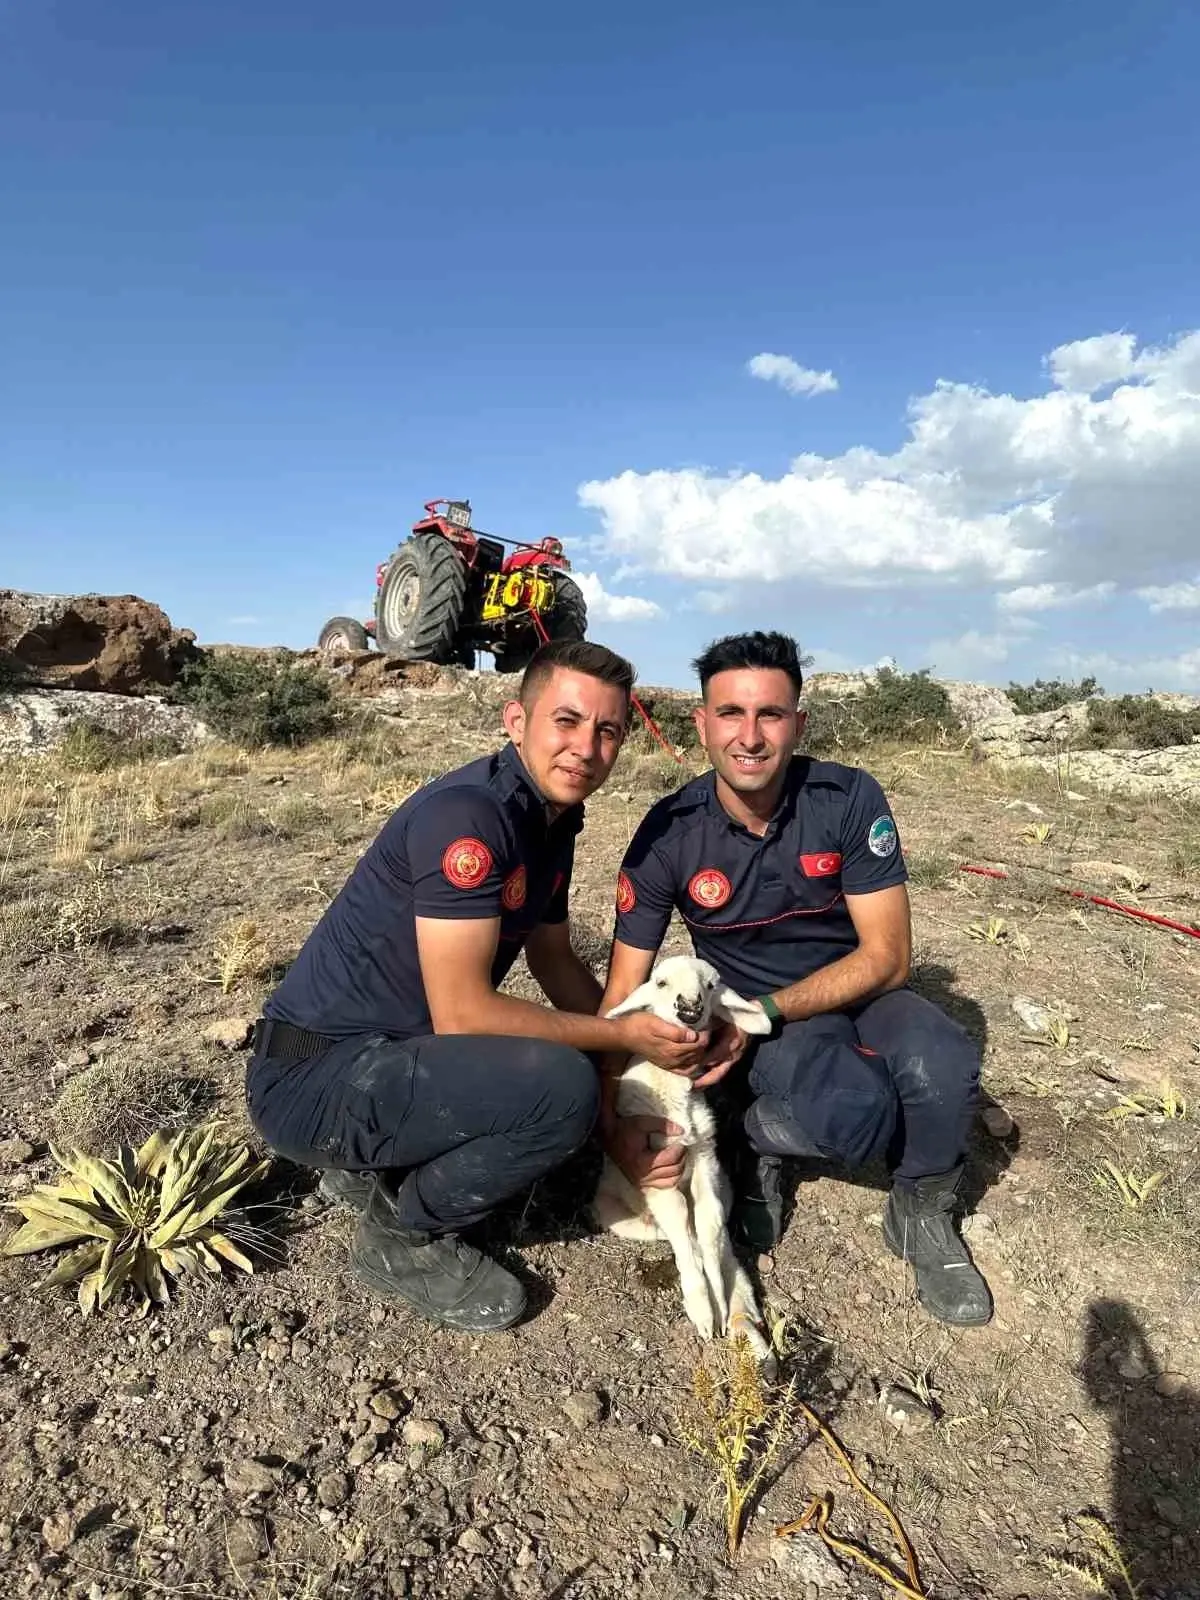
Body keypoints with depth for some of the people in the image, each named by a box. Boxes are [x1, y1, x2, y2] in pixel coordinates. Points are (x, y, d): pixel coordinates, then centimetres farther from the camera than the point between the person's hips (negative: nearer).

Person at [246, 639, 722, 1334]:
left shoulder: (555, 817, 5)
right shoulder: (468, 813, -24)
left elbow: (557, 962, 13)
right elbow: (461, 1014, -25)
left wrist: (648, 1039, 1)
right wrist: (623, 1035, -17)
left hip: (391, 1052, 9)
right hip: (314, 1076, -9)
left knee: (591, 1067, 13)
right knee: (564, 1088, -26)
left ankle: (377, 1166, 14)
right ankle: (401, 1234, 0)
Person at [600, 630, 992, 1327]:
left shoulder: (849, 798, -16)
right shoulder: (669, 835, -16)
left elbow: (887, 957, -15)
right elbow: (623, 996, -11)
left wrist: (761, 1013, -26)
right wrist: (615, 1125, -23)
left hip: (855, 991, 2)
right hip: (754, 1016, -1)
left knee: (944, 1067, -31)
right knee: (857, 1112, -33)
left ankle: (922, 1215, 1)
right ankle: (753, 1139, 2)